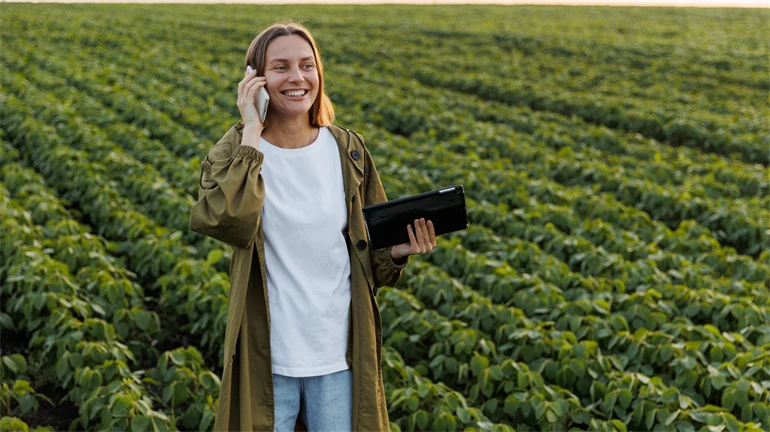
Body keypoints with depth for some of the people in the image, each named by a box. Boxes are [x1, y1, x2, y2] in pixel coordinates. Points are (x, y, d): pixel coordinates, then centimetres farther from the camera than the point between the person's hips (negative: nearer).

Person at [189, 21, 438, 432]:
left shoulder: (347, 150, 1)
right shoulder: (235, 151, -6)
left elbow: (369, 249, 10)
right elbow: (230, 223, -27)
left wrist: (399, 250, -11)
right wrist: (251, 135, -21)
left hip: (340, 353, 2)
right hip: (268, 356, -2)